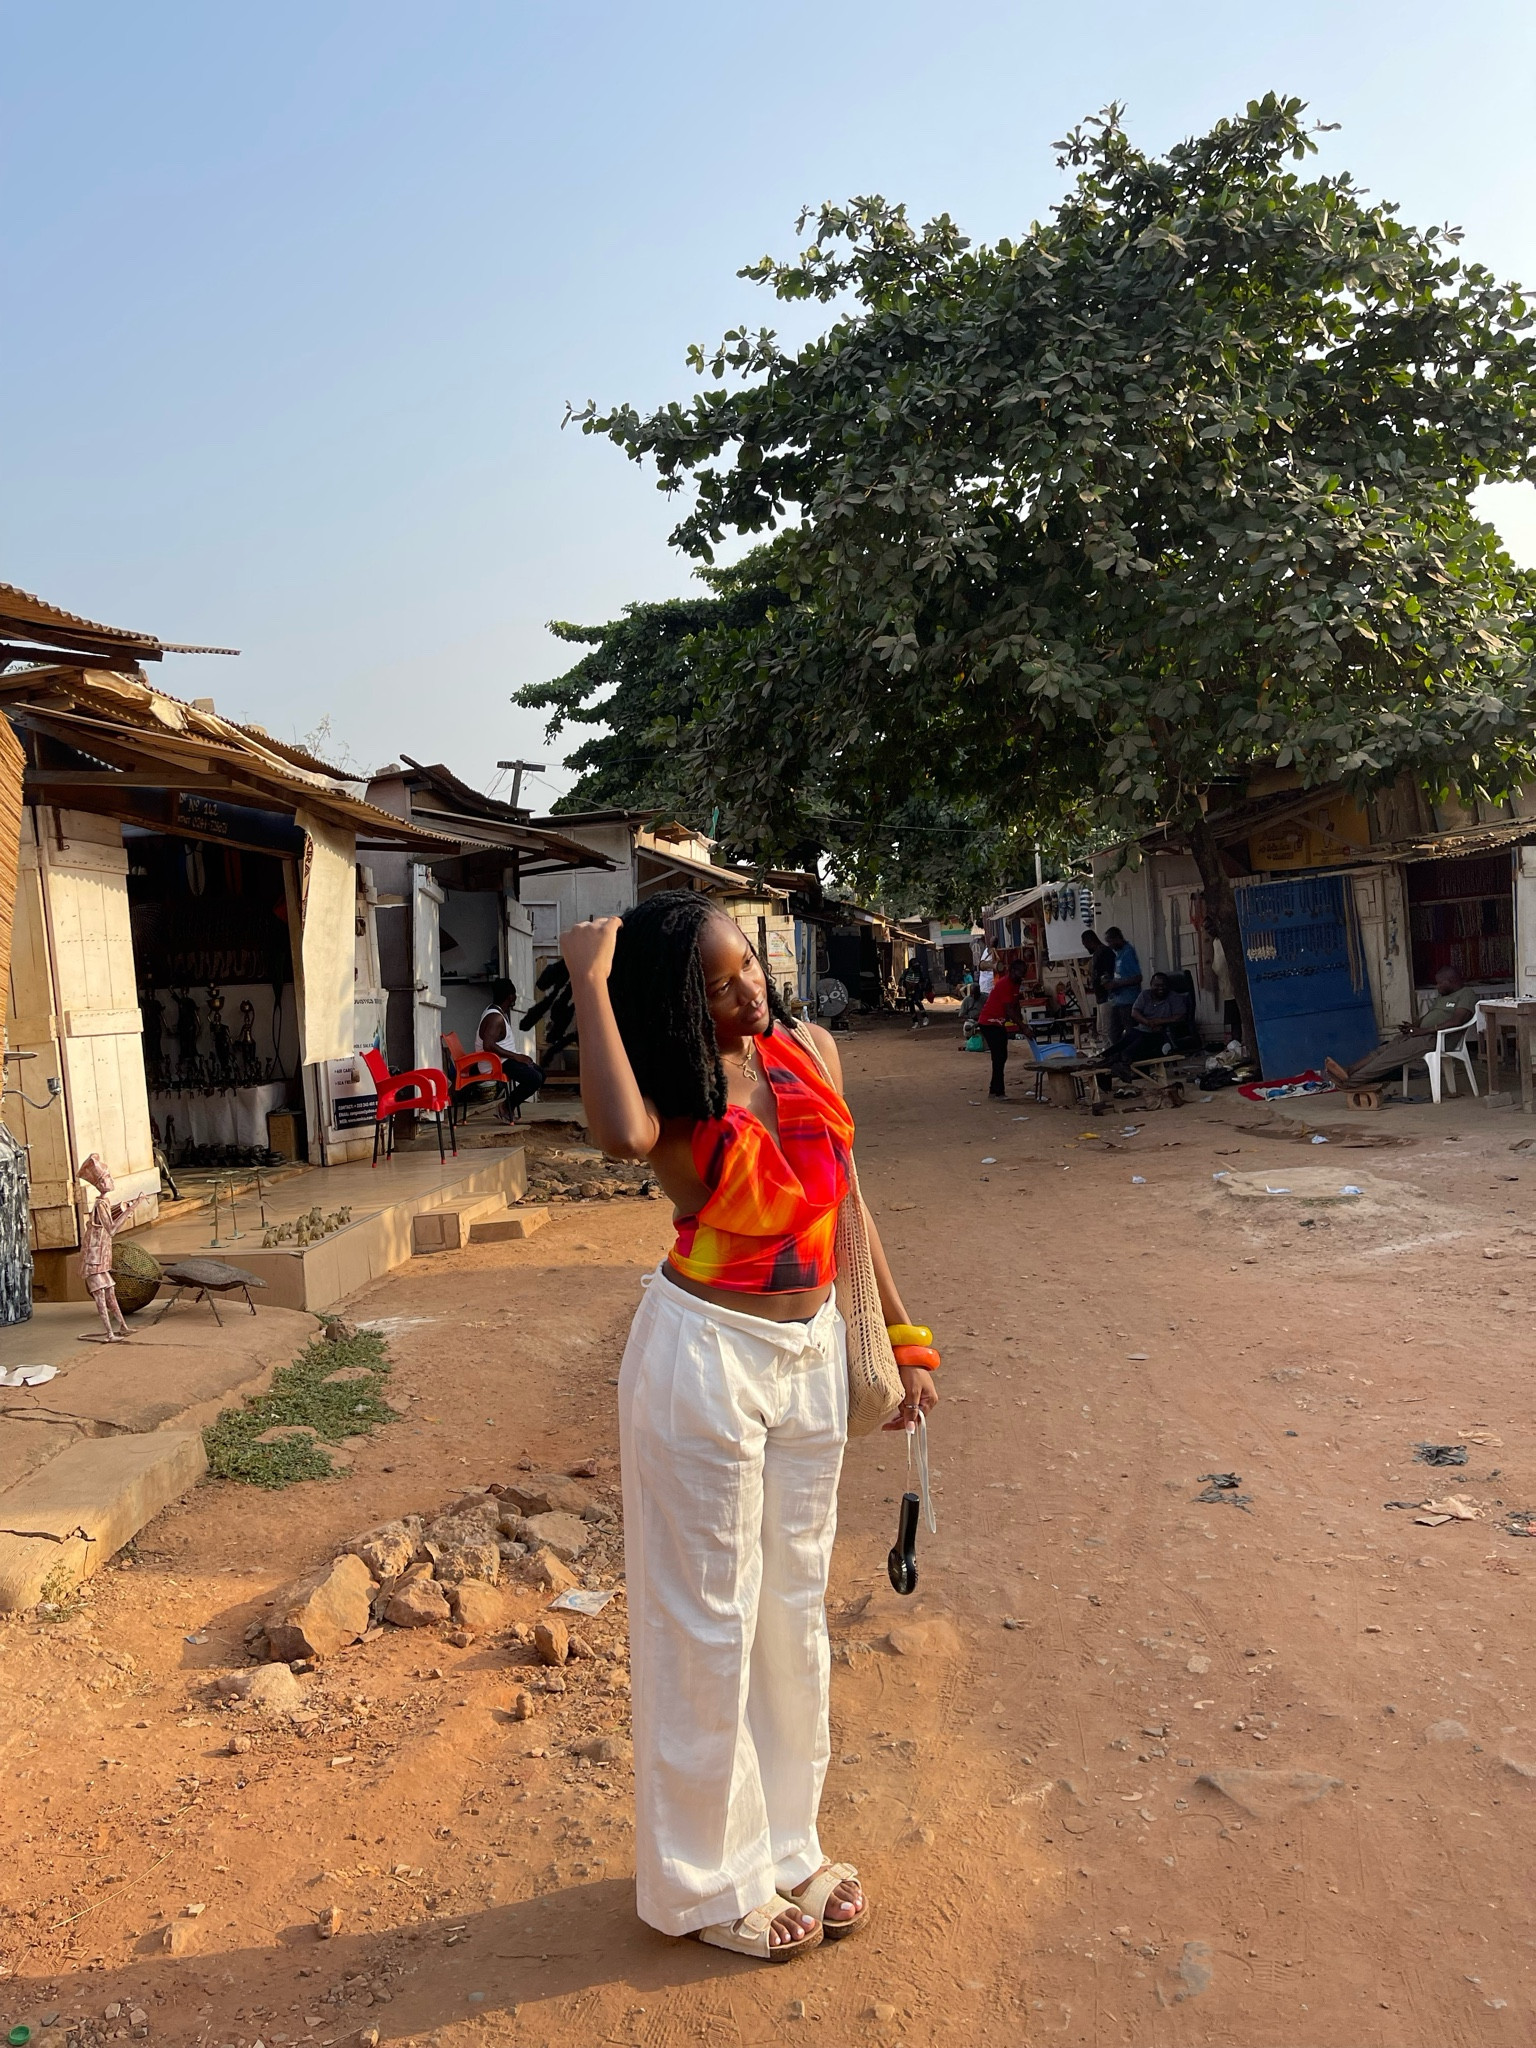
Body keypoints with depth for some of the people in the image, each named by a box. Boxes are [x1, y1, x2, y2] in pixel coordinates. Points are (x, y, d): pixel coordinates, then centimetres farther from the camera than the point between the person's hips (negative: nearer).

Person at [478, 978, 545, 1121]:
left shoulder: (497, 1010, 12)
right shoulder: (495, 1017, -21)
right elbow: (488, 1046, -31)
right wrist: (515, 1056, -27)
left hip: (504, 1060, 11)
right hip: (495, 1064, -11)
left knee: (540, 1072, 13)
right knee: (535, 1078, -27)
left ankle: (510, 1103, 11)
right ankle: (507, 1106, -9)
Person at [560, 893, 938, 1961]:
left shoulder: (812, 1052, 1)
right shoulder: (676, 1092, -14)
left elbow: (845, 1205, 8)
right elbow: (621, 1131, -40)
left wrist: (902, 1336, 8)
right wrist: (590, 980, -30)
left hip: (810, 1350, 6)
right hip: (706, 1354, -5)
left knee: (795, 1609, 19)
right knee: (710, 1621, 8)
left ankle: (785, 1844, 39)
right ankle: (711, 1881, 30)